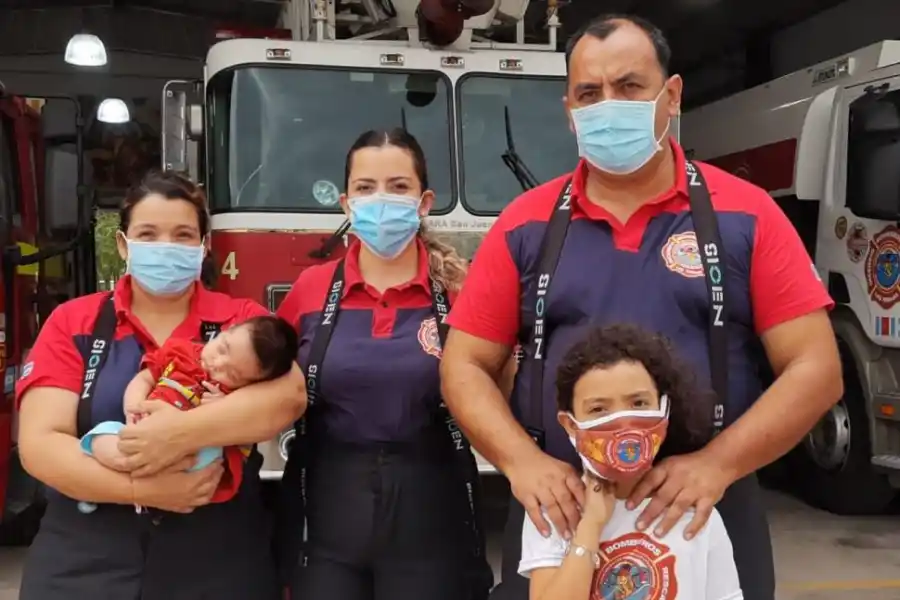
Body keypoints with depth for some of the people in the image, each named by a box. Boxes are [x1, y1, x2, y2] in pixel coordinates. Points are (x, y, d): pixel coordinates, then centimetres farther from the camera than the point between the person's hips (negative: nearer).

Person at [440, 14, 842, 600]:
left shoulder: (746, 214, -1)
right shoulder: (526, 223, 2)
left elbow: (815, 368, -4)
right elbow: (466, 365, 3)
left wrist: (717, 463, -17)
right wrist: (521, 460, -14)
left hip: (703, 520, -1)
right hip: (561, 516, 1)